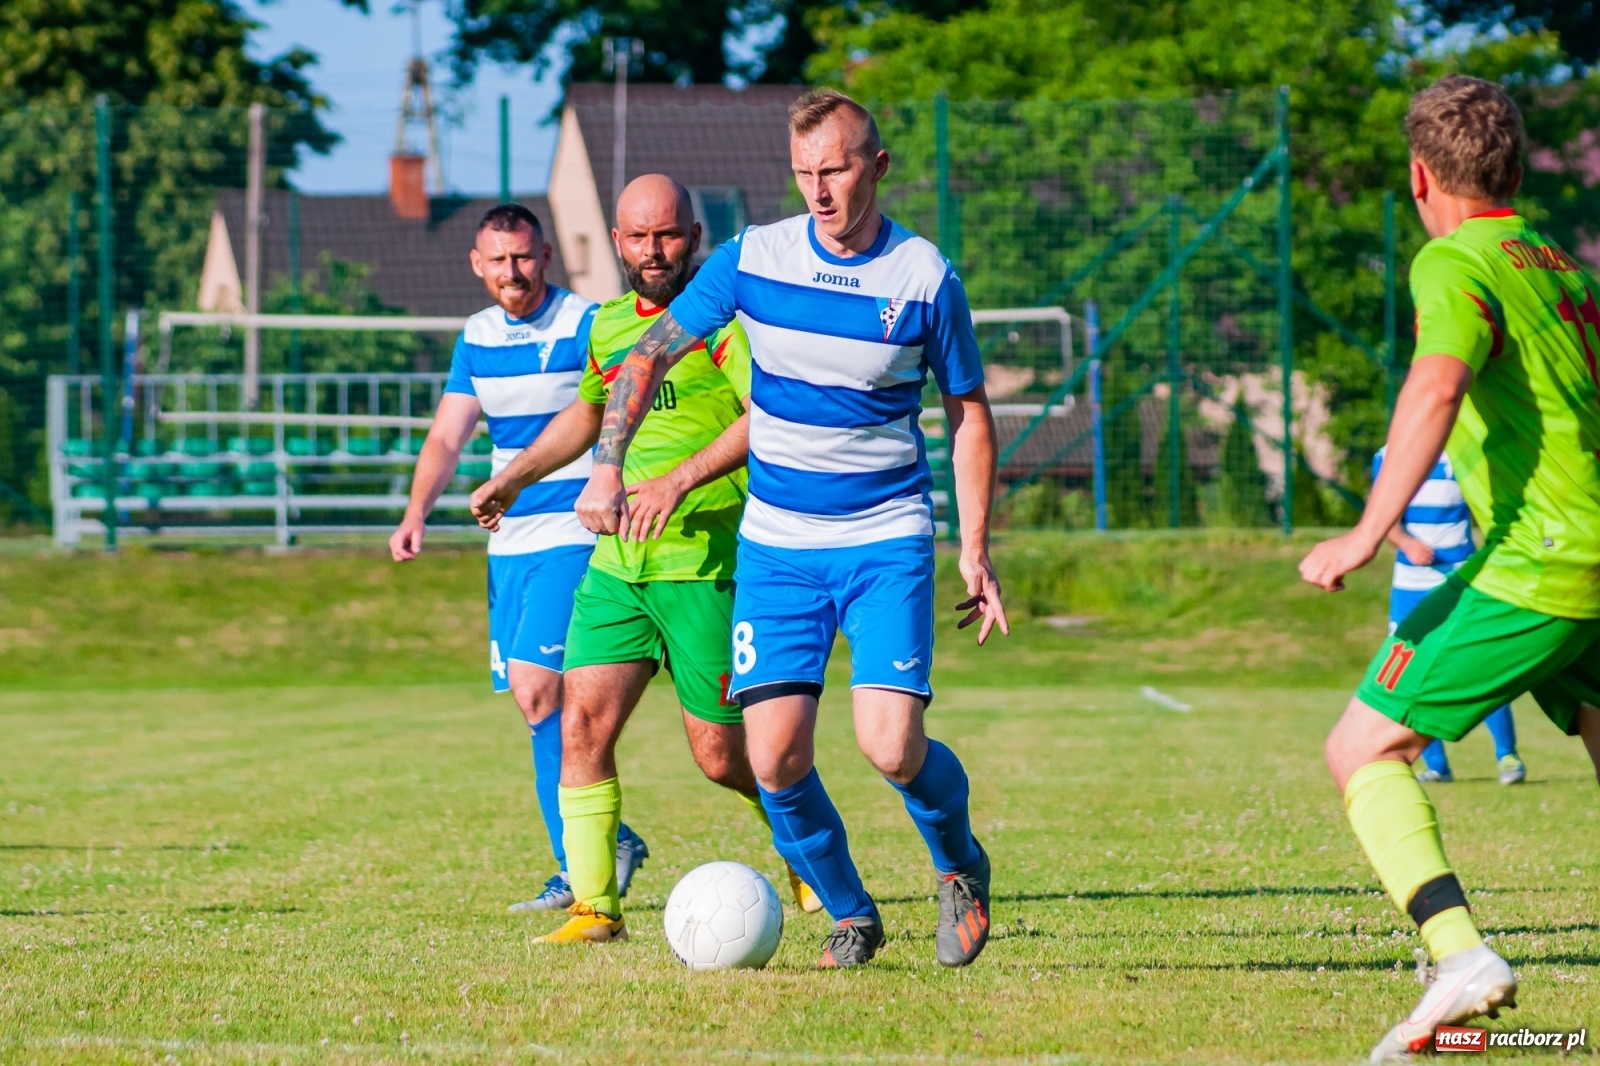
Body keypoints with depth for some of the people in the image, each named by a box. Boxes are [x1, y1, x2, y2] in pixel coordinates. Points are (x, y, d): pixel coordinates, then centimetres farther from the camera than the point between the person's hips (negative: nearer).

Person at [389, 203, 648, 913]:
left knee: (537, 689, -17)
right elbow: (447, 436, 12)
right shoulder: (477, 337, 11)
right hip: (509, 538, 7)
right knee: (530, 697, 6)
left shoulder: (587, 326, -8)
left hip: (575, 534, -7)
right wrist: (416, 513, -3)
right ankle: (610, 841, 18)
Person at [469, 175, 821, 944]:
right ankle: (594, 907, -1)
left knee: (720, 755, 0)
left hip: (706, 562, -6)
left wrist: (684, 477, -28)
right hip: (618, 562, 6)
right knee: (583, 724, -7)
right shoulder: (609, 325, 15)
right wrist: (514, 478, 31)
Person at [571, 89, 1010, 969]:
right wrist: (607, 466, -4)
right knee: (775, 758, -8)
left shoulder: (924, 277, -6)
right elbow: (650, 354, 7)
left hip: (886, 541, -2)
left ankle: (958, 862, 15)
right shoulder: (752, 258, -3)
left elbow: (969, 415, 5)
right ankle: (848, 916, 16)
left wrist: (976, 553, 1)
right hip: (775, 545, 2)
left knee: (890, 747, -17)